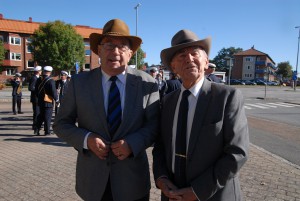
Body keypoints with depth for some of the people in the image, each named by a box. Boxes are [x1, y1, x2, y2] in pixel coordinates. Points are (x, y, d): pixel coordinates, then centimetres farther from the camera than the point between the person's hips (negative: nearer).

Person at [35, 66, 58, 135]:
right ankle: (47, 131, 8)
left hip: (40, 101, 6)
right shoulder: (51, 81, -16)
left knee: (41, 115, 18)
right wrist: (56, 99, -3)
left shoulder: (39, 80, 4)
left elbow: (36, 90, 11)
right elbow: (53, 91, -16)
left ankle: (37, 129, 15)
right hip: (48, 102, -6)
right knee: (48, 117, 2)